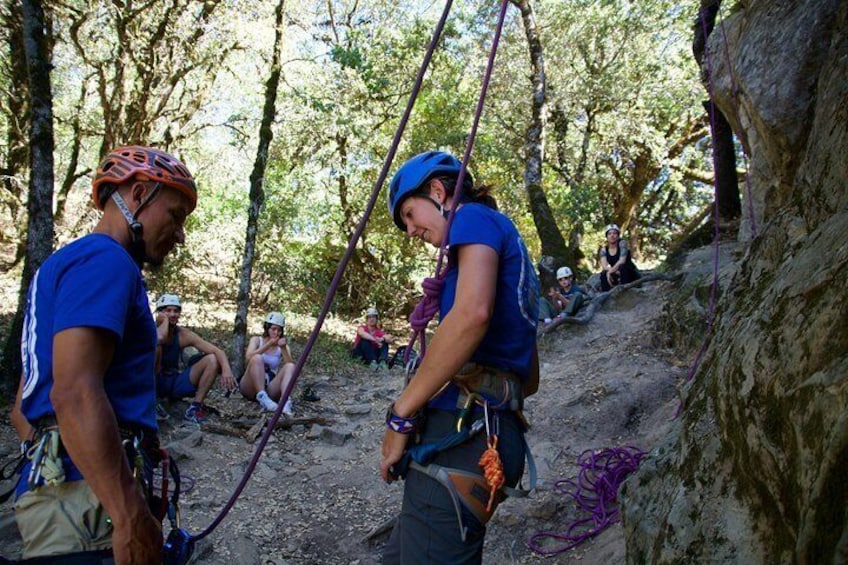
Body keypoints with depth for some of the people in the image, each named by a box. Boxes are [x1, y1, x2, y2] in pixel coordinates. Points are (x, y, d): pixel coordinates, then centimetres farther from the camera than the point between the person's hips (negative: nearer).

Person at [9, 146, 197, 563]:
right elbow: (75, 394, -24)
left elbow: (23, 407, 24)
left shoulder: (63, 263, 23)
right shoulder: (105, 260, -10)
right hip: (88, 500, -10)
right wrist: (131, 517, -27)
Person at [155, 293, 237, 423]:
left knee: (213, 360, -13)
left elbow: (217, 351, -12)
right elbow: (160, 338, -40)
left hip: (174, 382, 4)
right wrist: (165, 320, -18)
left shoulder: (184, 334, -4)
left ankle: (195, 408, -13)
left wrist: (226, 369, -33)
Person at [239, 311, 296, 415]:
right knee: (257, 358, -28)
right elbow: (249, 357, -16)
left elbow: (291, 365, -7)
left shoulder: (282, 346, 11)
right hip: (250, 388, -2)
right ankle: (262, 398, -42)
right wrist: (268, 345, -22)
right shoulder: (257, 340, 6)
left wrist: (283, 349, -20)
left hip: (270, 388, 2)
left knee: (290, 367, -22)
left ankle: (286, 402, -46)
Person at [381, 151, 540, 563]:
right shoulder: (513, 250, 27)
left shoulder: (475, 217, 0)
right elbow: (529, 378, 28)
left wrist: (401, 415, -15)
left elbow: (473, 313, -22)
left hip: (461, 436, -10)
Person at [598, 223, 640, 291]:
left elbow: (622, 261, -26)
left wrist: (610, 271, -33)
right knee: (604, 274, -24)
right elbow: (604, 266, -16)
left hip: (631, 274, -3)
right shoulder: (604, 250, -1)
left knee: (622, 267, -33)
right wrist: (615, 271, -34)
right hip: (617, 276, 3)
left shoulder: (622, 243, -12)